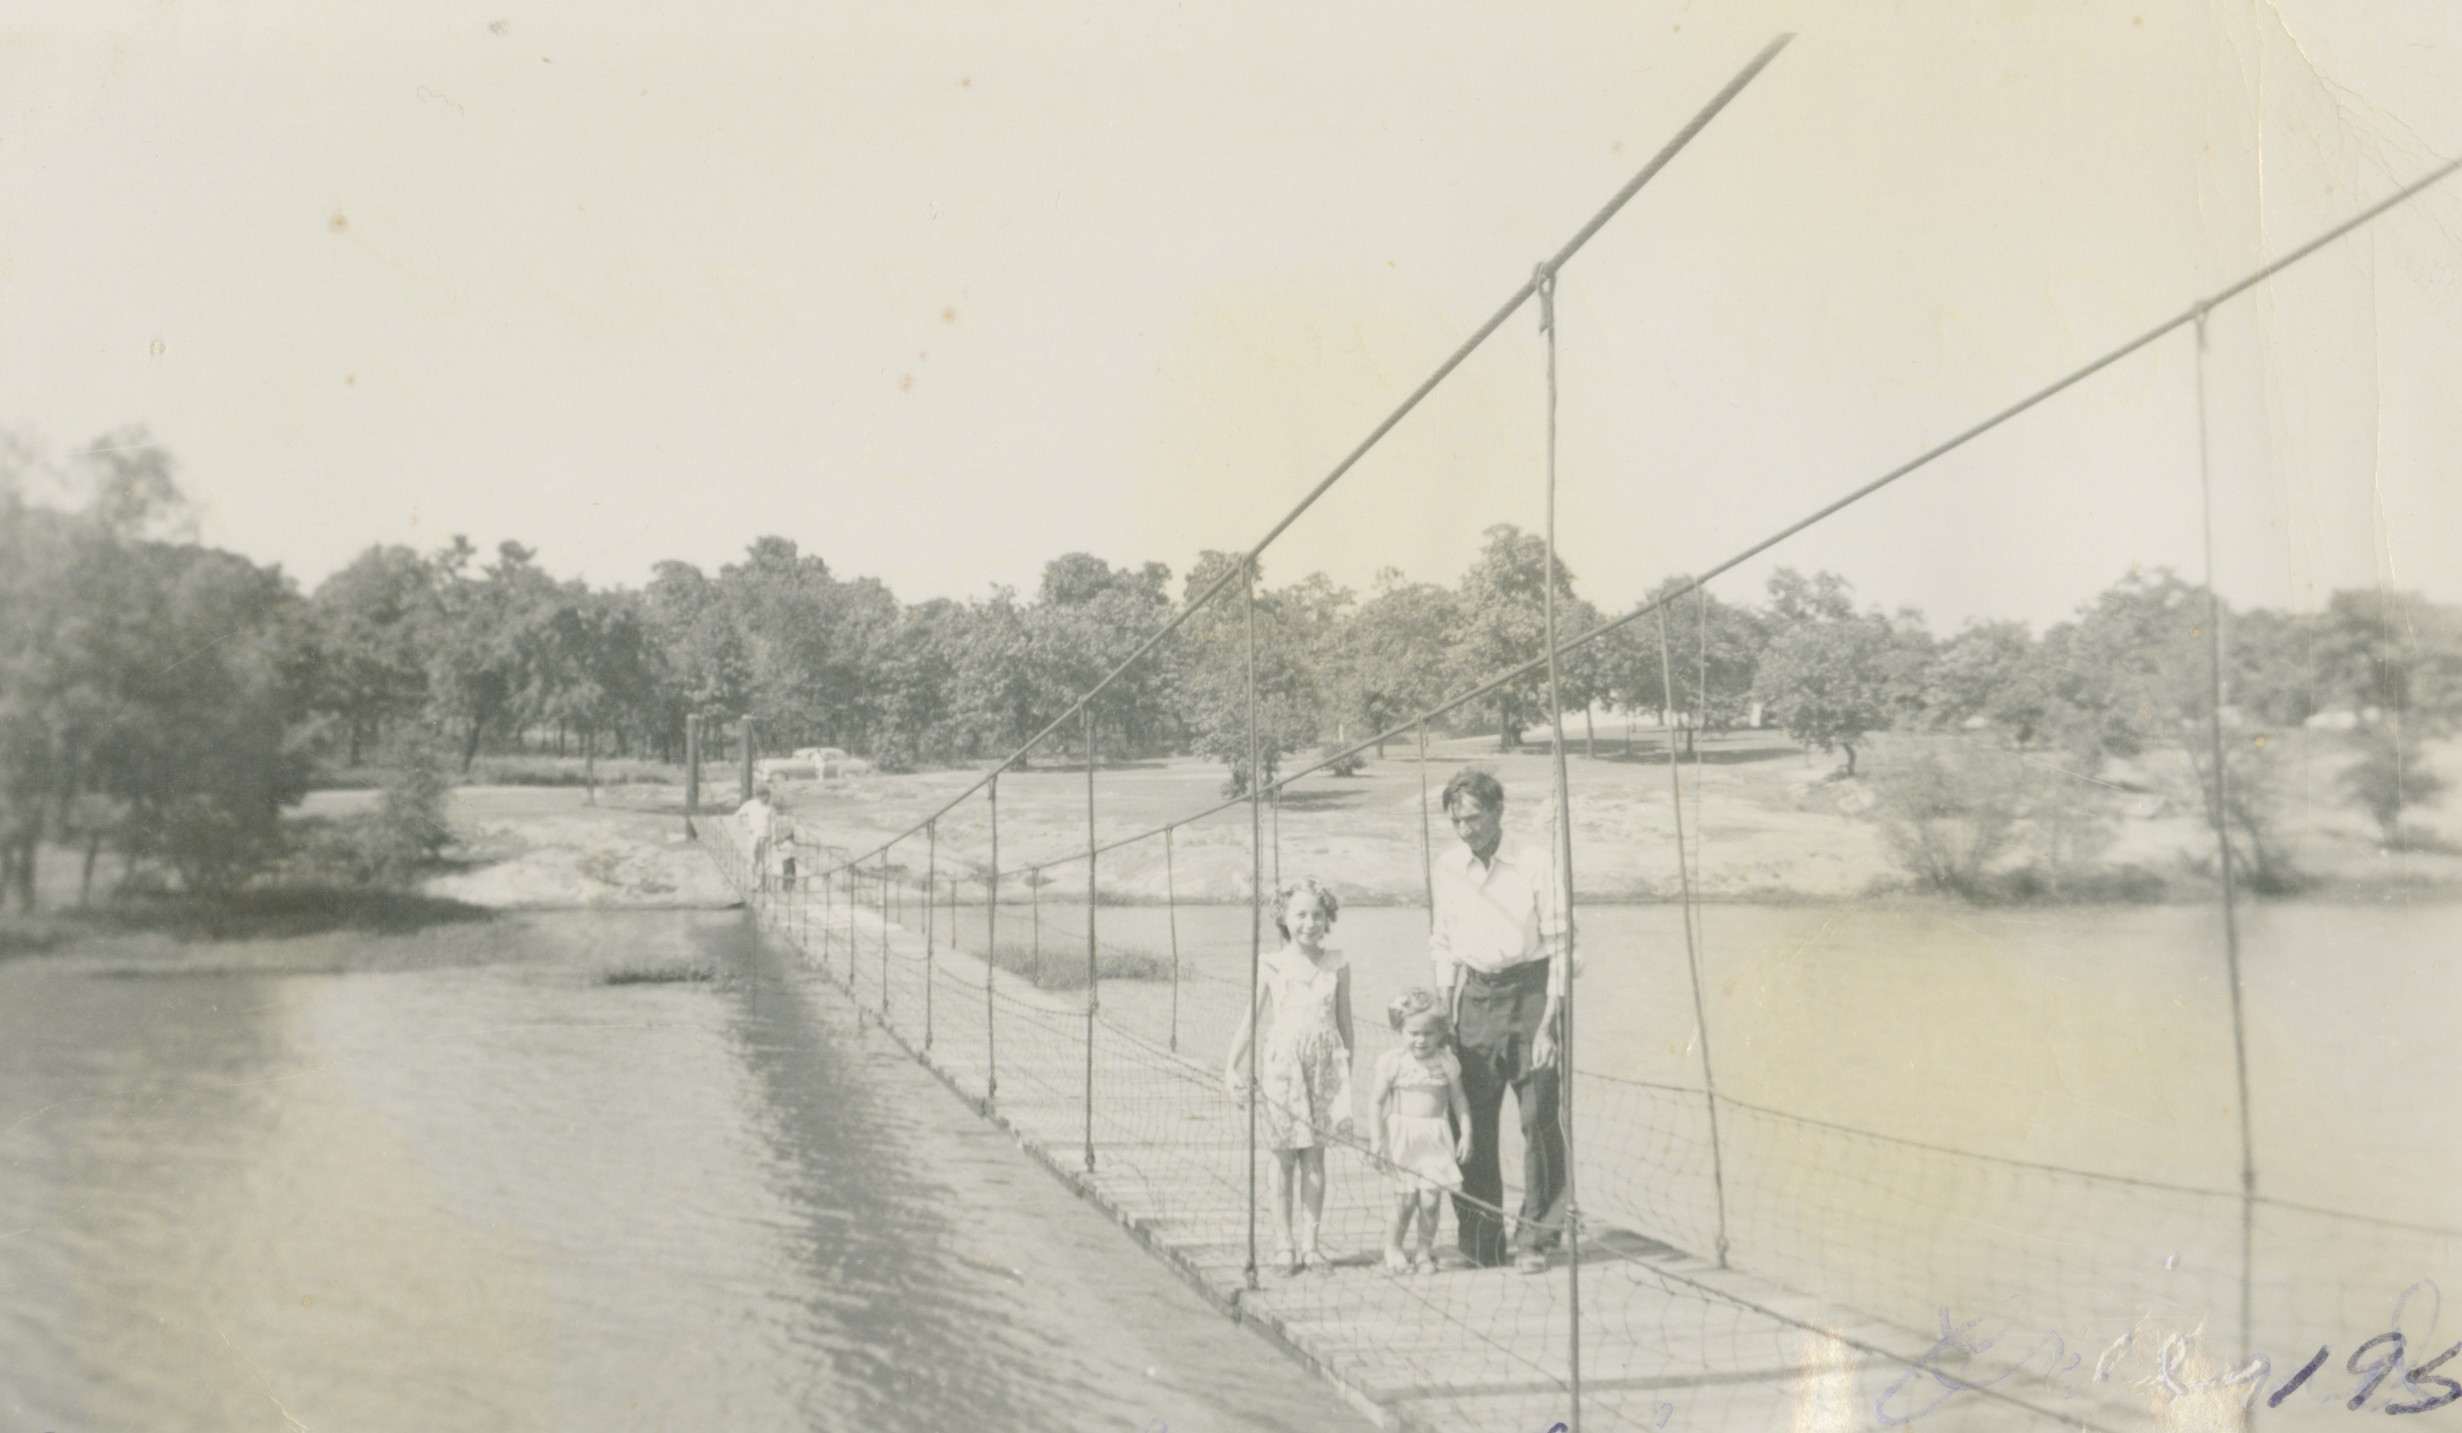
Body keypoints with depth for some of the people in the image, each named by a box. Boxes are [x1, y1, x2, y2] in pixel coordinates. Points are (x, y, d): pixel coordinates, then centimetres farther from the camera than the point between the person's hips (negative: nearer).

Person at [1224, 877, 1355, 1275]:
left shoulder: (1337, 965, 2)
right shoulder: (1271, 968, -3)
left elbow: (1344, 1022, 9)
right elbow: (1251, 1020, 1)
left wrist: (1347, 1073, 12)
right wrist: (1232, 1068, -5)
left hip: (1324, 1067, 1)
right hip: (1281, 1066, -1)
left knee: (1315, 1156, 5)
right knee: (1284, 1156, 5)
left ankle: (1310, 1240, 14)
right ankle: (1285, 1241, 16)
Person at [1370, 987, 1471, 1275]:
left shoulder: (1446, 1062, 1)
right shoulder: (1392, 1062, -5)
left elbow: (1459, 1099, 9)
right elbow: (1376, 1101, -1)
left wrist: (1466, 1133, 4)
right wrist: (1379, 1138, -7)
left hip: (1436, 1137, 2)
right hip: (1402, 1135, -2)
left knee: (1430, 1198, -3)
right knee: (1406, 1198, -5)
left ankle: (1425, 1251, 15)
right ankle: (1392, 1247, 16)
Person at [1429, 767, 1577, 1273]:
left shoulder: (1535, 866, -7)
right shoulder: (1447, 867, 6)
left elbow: (1559, 944, -5)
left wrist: (1549, 1020, -10)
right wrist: (1444, 1014, 8)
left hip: (1529, 991, -4)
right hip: (1474, 996, 4)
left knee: (1539, 1120, -3)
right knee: (1472, 1123, 4)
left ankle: (1534, 1240, 8)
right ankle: (1479, 1243, 14)